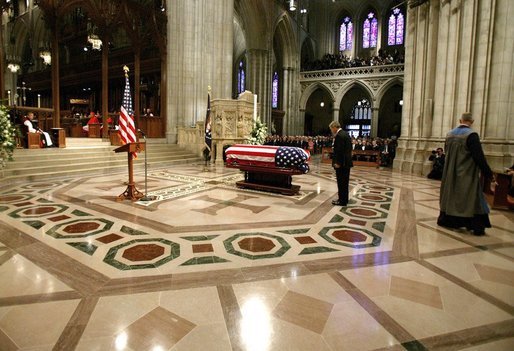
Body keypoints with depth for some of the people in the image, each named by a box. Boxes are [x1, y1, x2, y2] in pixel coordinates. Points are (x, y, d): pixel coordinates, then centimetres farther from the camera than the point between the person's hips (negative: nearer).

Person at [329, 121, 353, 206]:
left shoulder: (339, 136, -18)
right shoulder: (345, 134, 13)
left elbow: (339, 151, -22)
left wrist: (337, 163, -18)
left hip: (341, 163, -10)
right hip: (347, 162, 10)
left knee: (341, 182, -1)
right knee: (344, 182, 16)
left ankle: (342, 201, 7)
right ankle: (344, 199, 26)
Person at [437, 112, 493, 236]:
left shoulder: (450, 134, 3)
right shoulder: (471, 135, -17)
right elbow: (479, 157, -18)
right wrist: (488, 173, -10)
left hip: (451, 173, 6)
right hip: (467, 175, -6)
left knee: (450, 195, 17)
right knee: (473, 199, 2)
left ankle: (444, 219, 25)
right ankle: (477, 227, 7)